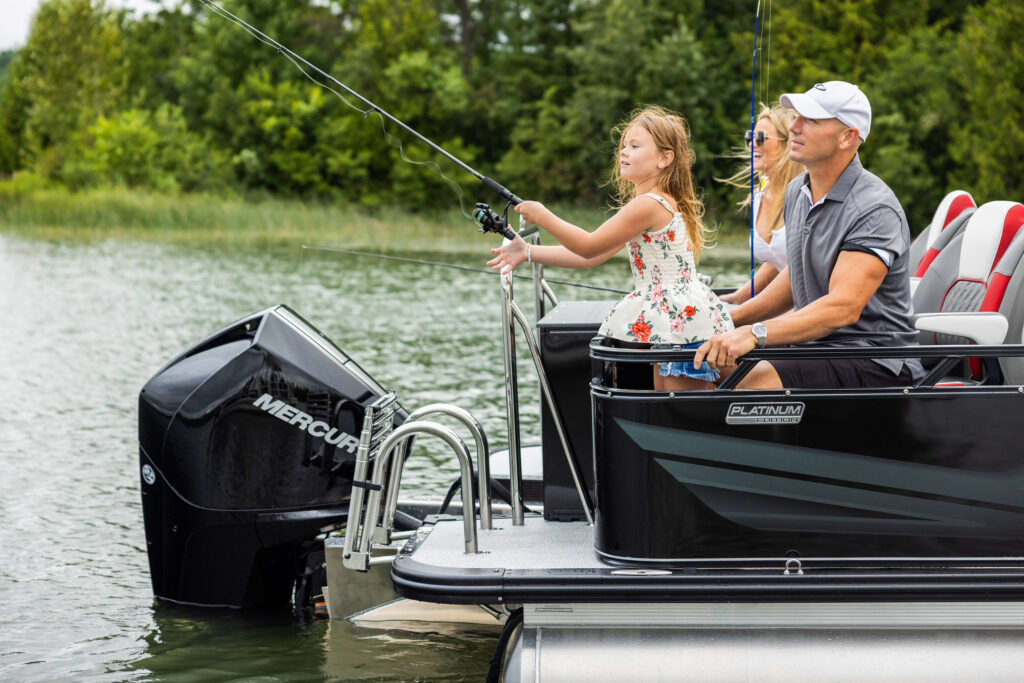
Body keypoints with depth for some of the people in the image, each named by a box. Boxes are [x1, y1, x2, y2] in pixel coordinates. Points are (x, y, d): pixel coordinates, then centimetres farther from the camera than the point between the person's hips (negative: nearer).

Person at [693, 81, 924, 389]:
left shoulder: (875, 209, -19)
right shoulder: (796, 192, 10)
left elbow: (844, 306, -30)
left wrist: (755, 334, -39)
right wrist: (732, 319, 16)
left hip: (876, 364, -9)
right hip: (816, 349, 9)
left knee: (753, 384, -29)